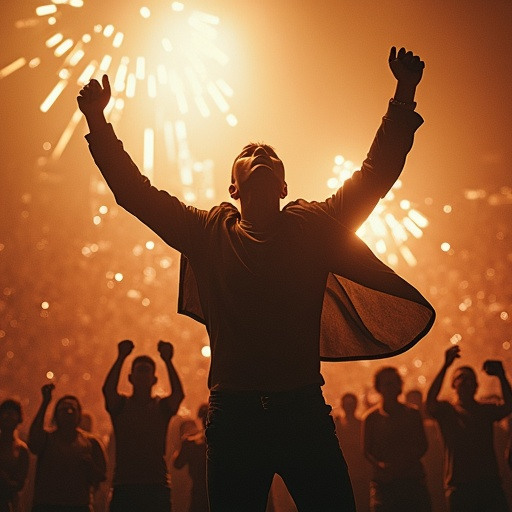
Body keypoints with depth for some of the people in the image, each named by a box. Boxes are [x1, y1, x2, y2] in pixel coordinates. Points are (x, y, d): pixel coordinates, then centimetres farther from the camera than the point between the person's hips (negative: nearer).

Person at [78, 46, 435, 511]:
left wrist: (404, 97, 4)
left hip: (305, 412, 0)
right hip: (233, 415, 0)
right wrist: (98, 122, 6)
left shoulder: (314, 226, 10)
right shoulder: (207, 232, 10)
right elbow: (133, 189, 10)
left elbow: (377, 172, 9)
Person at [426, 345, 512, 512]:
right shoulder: (446, 411, 6)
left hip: (490, 483, 2)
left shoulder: (487, 410, 14)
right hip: (460, 485, -2)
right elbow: (430, 403, -16)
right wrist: (446, 365, -21)